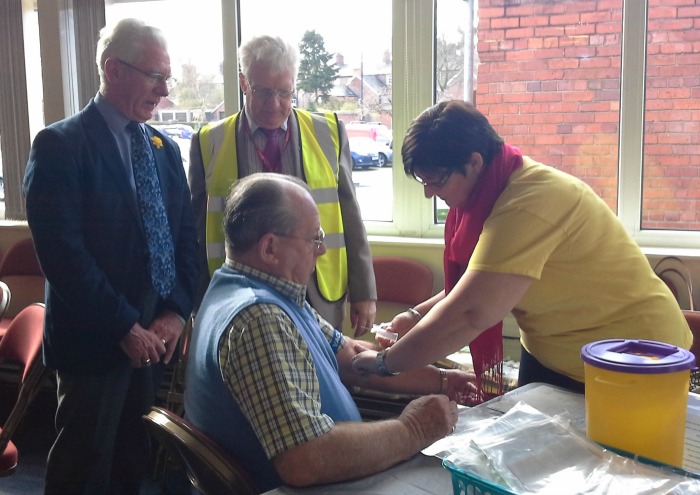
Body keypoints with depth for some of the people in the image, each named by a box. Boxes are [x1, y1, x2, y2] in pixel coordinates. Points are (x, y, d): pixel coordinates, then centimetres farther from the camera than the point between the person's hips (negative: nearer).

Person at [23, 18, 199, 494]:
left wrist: (176, 312, -4)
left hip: (158, 335, 6)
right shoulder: (61, 145, -10)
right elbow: (63, 252, -17)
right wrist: (126, 327, -16)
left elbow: (187, 237, 9)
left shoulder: (166, 148, 11)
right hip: (95, 339, -5)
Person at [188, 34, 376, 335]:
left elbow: (350, 217, 4)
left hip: (318, 298, 1)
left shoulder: (329, 133, 2)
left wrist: (364, 293, 2)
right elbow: (198, 230, 5)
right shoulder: (208, 144, 0)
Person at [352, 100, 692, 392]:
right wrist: (418, 317, -3)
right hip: (550, 355, 8)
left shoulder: (527, 206, -29)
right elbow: (474, 285, 11)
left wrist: (385, 363, -22)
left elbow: (470, 314, -33)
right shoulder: (492, 193, 0)